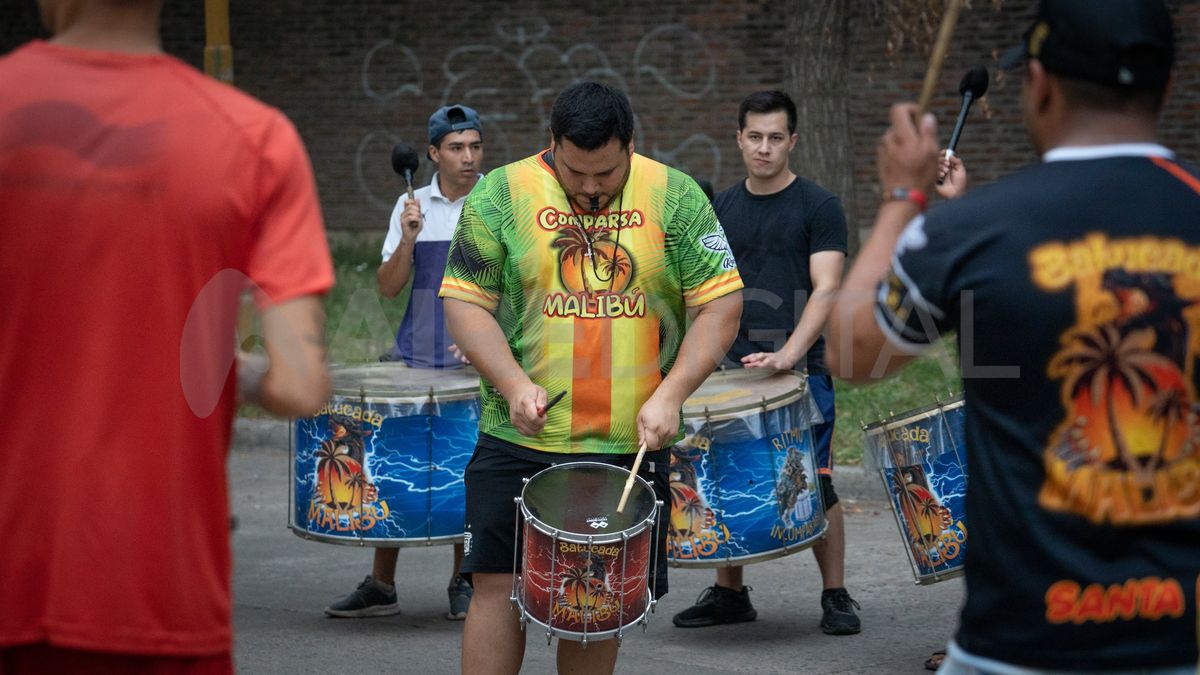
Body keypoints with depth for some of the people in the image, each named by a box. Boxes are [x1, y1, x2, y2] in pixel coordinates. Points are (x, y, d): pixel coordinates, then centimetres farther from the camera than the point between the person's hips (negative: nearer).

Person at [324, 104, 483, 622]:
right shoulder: (412, 206, 7)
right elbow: (389, 287, 3)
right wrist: (408, 240, -14)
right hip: (414, 356, 3)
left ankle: (464, 584, 11)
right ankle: (380, 586, 9)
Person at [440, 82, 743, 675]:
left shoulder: (673, 198, 0)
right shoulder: (501, 195, -2)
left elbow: (720, 305, 0)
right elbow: (466, 302, -3)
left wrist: (670, 396, -12)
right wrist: (515, 384, -18)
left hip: (632, 445, 1)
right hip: (519, 441, -1)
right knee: (499, 585, -5)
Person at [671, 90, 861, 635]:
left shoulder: (818, 207, -4)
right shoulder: (722, 208, 12)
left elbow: (826, 288, -13)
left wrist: (787, 354, -25)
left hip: (801, 370, -5)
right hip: (733, 368, 5)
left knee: (815, 485, -4)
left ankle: (836, 596, 6)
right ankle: (728, 594, 18)